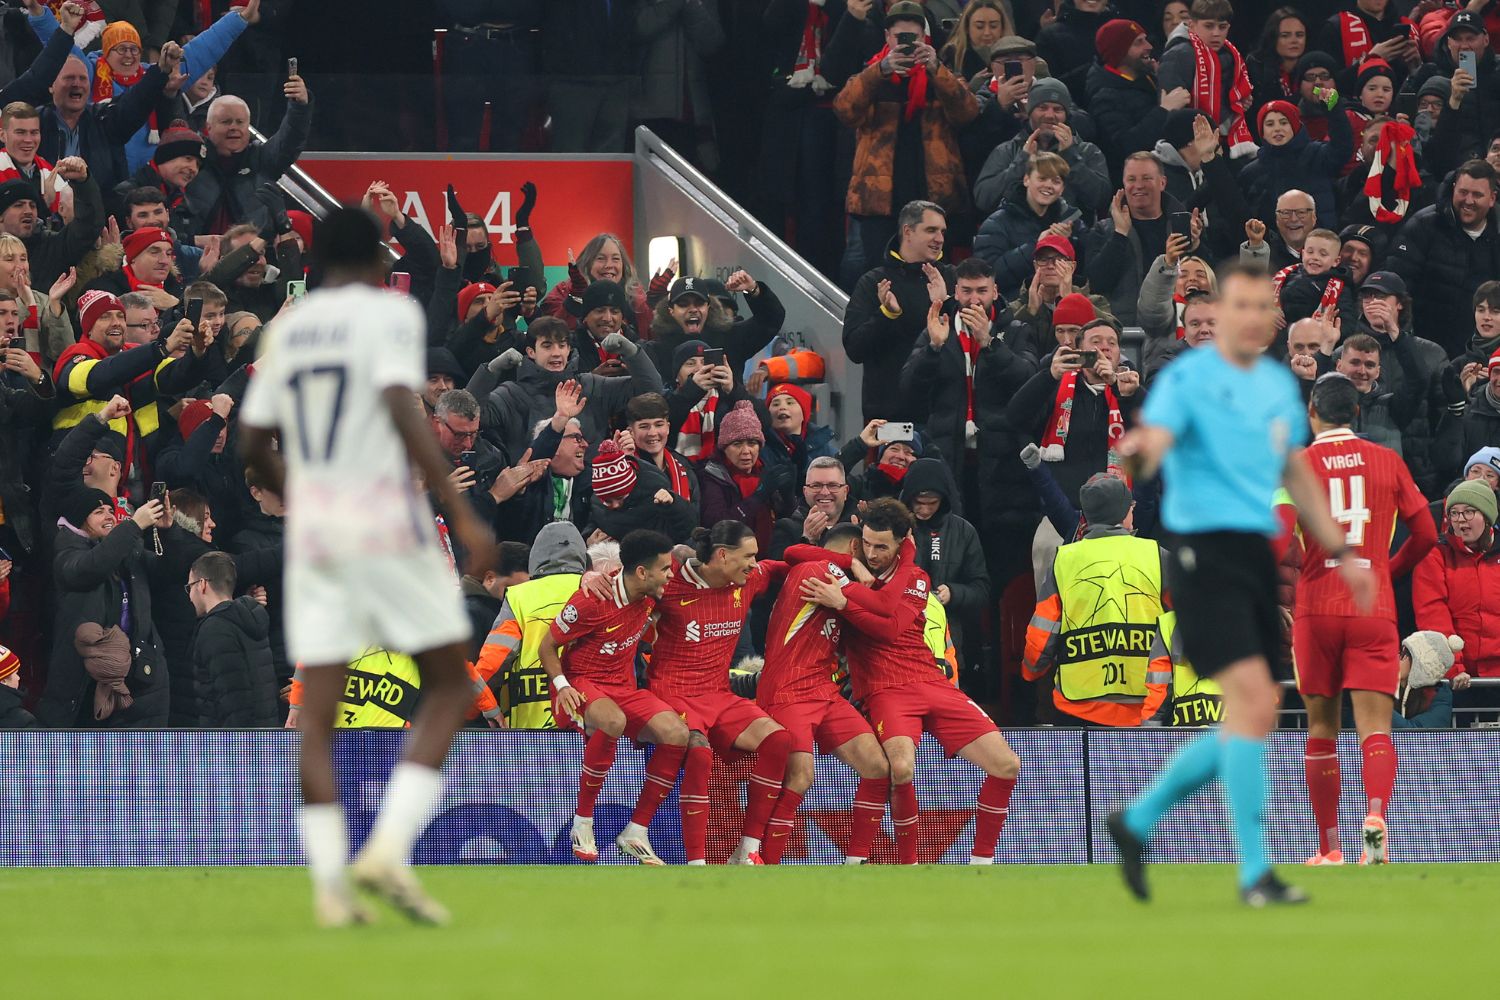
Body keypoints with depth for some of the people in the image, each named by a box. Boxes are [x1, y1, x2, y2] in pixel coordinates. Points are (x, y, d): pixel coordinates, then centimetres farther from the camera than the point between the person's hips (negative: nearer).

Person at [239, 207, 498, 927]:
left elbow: (253, 446, 16)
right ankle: (388, 849, -12)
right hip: (387, 524, -5)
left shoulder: (287, 331, 13)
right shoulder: (391, 313, -4)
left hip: (312, 529, 5)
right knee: (448, 687, 5)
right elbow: (404, 411, -18)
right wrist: (462, 514, -18)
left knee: (317, 708, 3)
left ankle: (330, 884, -5)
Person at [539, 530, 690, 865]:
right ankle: (583, 823, -27)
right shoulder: (592, 601, -18)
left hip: (623, 688, 7)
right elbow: (547, 646, -7)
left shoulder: (651, 596, 1)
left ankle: (636, 832, -13)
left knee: (677, 734, -21)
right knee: (613, 720, -42)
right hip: (581, 686, -7)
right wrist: (562, 685, -21)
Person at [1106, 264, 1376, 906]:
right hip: (1205, 553, -8)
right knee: (1255, 702, -18)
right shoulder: (1189, 378, -6)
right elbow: (1155, 438, -23)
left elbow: (1297, 474, 27)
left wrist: (1340, 552, 24)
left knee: (1248, 721, 9)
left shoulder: (1280, 385, 16)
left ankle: (1138, 819, 27)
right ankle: (1255, 874, -14)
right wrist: (1141, 449, -47)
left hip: (1259, 554, 8)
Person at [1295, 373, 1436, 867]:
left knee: (1322, 728, 11)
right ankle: (1376, 815, -33)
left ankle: (1329, 846, 15)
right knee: (1375, 727, -6)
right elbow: (1425, 534, 7)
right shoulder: (1388, 461, 5)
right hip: (1374, 609, 0)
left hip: (1315, 611, 0)